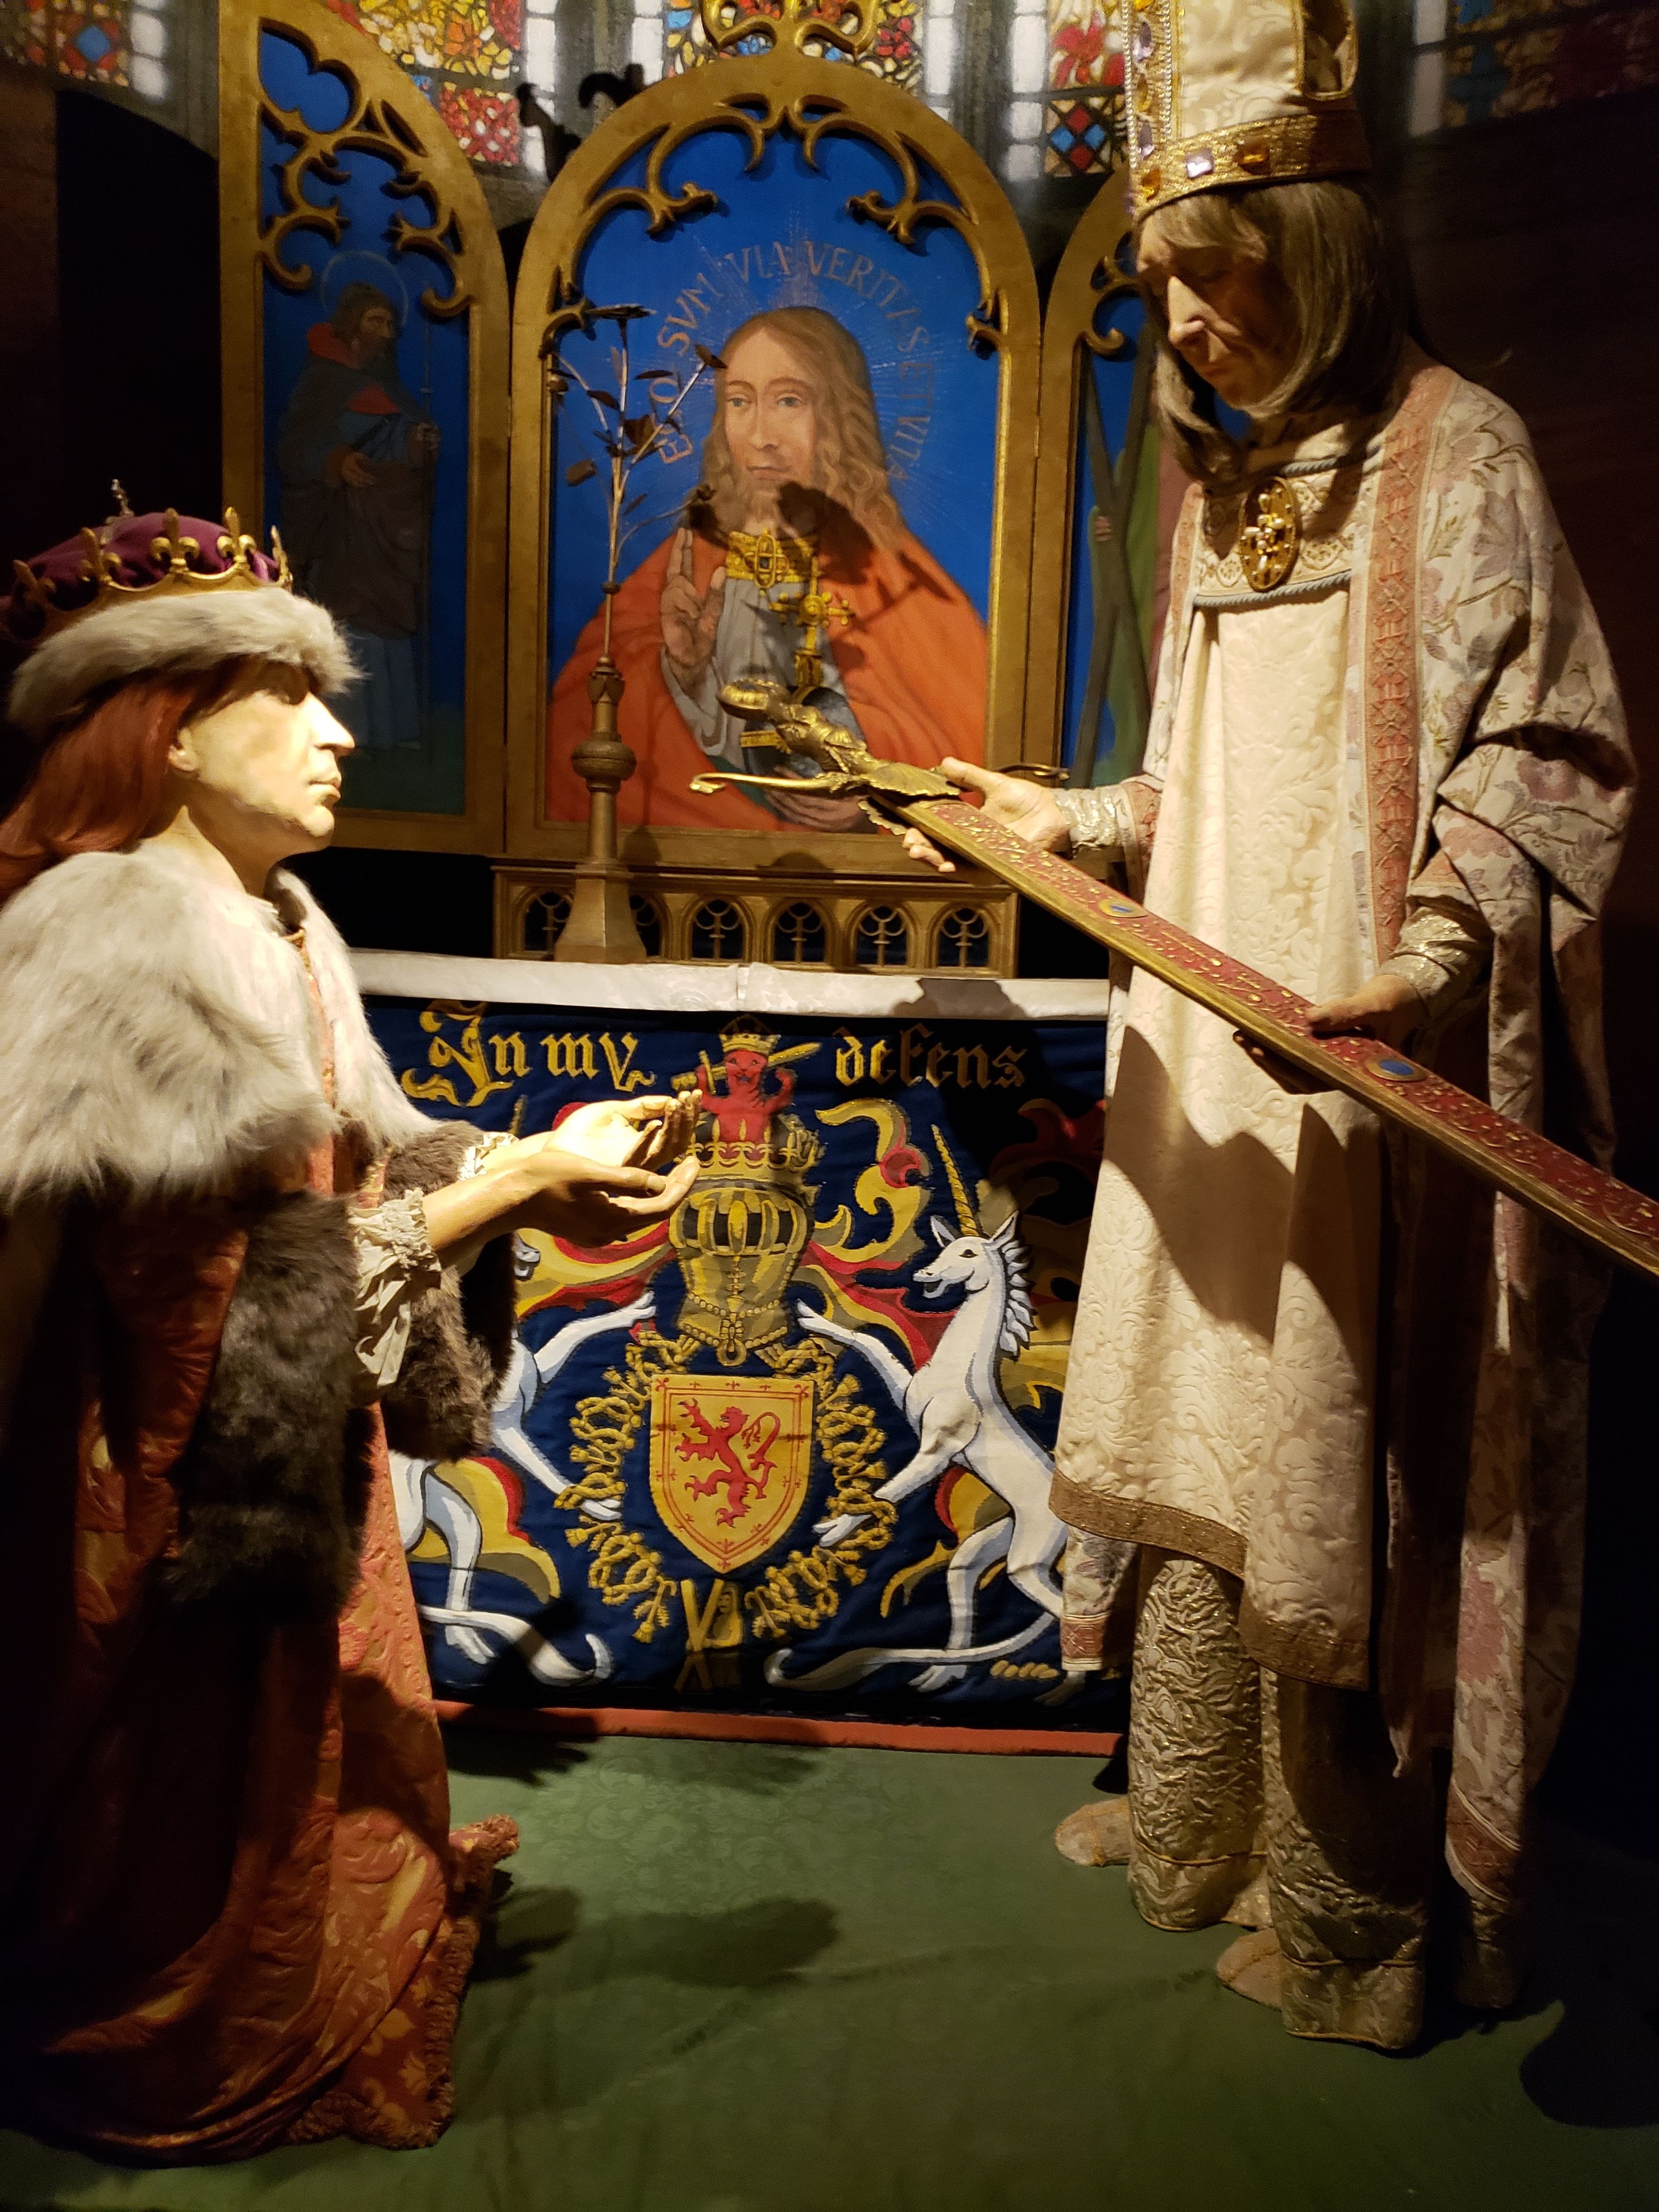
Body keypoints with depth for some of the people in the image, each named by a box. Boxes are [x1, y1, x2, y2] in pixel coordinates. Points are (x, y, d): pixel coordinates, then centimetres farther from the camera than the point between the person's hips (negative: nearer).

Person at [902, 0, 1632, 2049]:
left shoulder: (1452, 451, -5)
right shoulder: (1227, 482, 18)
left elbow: (1542, 762, -13)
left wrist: (1427, 963, -28)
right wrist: (1073, 819, 16)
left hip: (1362, 1074, -8)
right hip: (1210, 1052, 8)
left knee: (1345, 1475, -1)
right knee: (1193, 1434, 14)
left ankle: (1355, 1912, 18)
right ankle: (1190, 1816, 32)